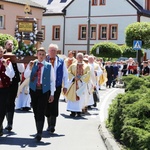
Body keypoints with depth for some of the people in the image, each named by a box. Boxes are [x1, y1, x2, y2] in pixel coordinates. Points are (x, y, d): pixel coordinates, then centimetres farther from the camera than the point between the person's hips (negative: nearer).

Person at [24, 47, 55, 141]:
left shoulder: (49, 66, 1)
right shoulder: (32, 64, 6)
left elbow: (52, 80, 3)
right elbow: (26, 76, -3)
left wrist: (52, 94, 0)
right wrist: (30, 68, -20)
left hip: (44, 91, -3)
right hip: (34, 90, 3)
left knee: (41, 112, -11)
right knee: (36, 112, 8)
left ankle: (39, 133, -11)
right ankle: (38, 131, 19)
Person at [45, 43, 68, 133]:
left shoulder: (61, 62, 5)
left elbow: (65, 74, 8)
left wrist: (65, 86, 4)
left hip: (57, 86, -1)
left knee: (54, 105, -6)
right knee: (47, 105, 5)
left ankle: (52, 126, -3)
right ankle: (49, 124, 17)